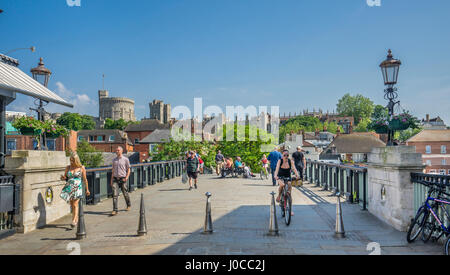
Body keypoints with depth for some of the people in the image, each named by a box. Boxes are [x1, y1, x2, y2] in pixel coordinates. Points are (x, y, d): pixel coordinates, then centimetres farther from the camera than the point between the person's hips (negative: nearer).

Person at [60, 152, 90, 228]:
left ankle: (74, 221, -16)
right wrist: (63, 178, -10)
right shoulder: (68, 167, 7)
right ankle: (76, 219, 24)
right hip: (69, 188, 4)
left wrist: (87, 189, 9)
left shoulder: (81, 168, 0)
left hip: (78, 188, -4)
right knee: (72, 205, 9)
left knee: (75, 204, -13)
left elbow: (85, 179, 5)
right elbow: (65, 177, 14)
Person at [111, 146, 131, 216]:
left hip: (123, 179, -3)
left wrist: (126, 177, -11)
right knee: (115, 194, -8)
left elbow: (128, 169, 2)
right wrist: (111, 180, 13)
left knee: (125, 194, 10)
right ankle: (115, 210, -8)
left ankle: (129, 205, 35)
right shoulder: (114, 160, 11)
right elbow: (113, 170, 17)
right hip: (115, 179, 3)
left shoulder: (125, 159, -1)